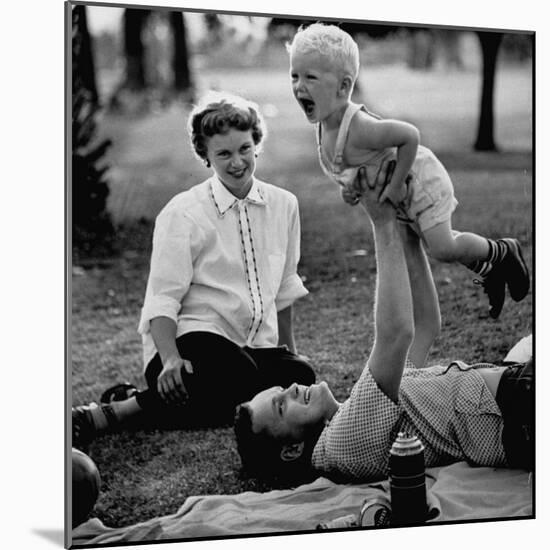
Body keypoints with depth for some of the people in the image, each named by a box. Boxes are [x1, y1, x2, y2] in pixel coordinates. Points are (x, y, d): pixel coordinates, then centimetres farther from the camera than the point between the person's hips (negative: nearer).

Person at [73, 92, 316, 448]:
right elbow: (163, 298, -11)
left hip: (257, 344, 6)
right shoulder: (182, 215, -6)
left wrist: (289, 350, 26)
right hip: (195, 338, -6)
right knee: (239, 378, -37)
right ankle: (118, 410, -24)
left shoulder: (283, 205, 9)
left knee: (299, 378, -26)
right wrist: (171, 360, -27)